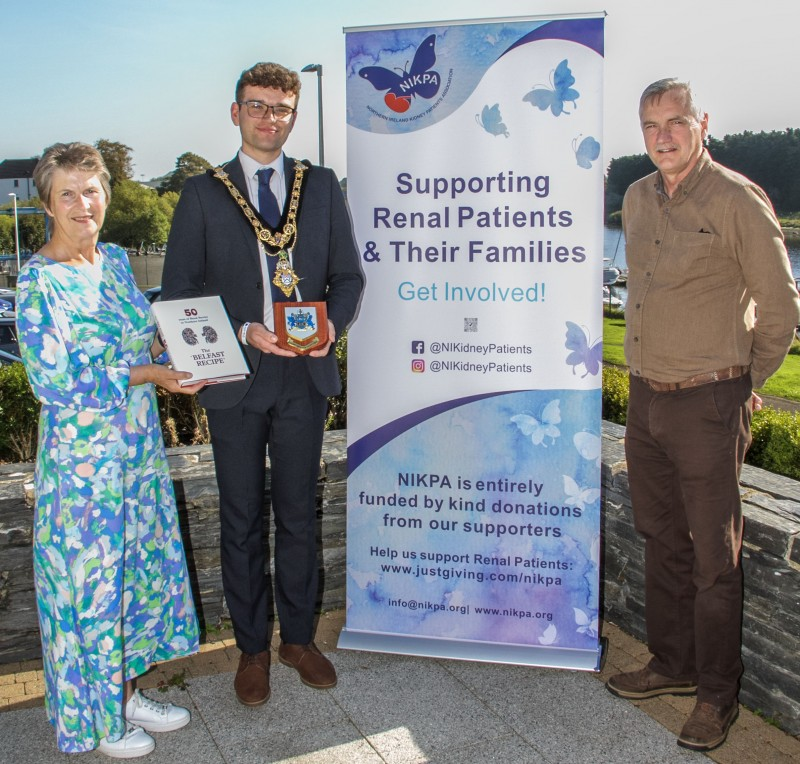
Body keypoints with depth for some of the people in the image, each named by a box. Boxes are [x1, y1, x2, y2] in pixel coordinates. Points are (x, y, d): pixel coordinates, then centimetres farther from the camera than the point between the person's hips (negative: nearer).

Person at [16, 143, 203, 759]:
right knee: (91, 576, 6)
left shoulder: (115, 261, 7)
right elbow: (55, 383, -19)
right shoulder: (38, 282, -14)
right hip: (82, 453, -7)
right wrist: (146, 374, -20)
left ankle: (127, 692, 34)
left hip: (139, 444, 7)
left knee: (141, 564, 15)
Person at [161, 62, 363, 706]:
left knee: (299, 514, 12)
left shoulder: (322, 186, 8)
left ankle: (299, 637, 29)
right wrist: (242, 332, -16)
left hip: (305, 376, 2)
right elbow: (179, 288, -1)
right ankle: (252, 648, 25)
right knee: (242, 520, 9)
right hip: (236, 380, -1)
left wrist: (333, 324, -12)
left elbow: (348, 274, 9)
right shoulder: (203, 193, 2)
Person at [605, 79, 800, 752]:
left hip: (707, 404, -6)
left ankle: (718, 695, 19)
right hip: (645, 399, 7)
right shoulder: (638, 199, 10)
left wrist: (744, 384, 5)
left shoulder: (737, 200, -11)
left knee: (714, 557, 3)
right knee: (663, 543, 17)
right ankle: (673, 664, 34)